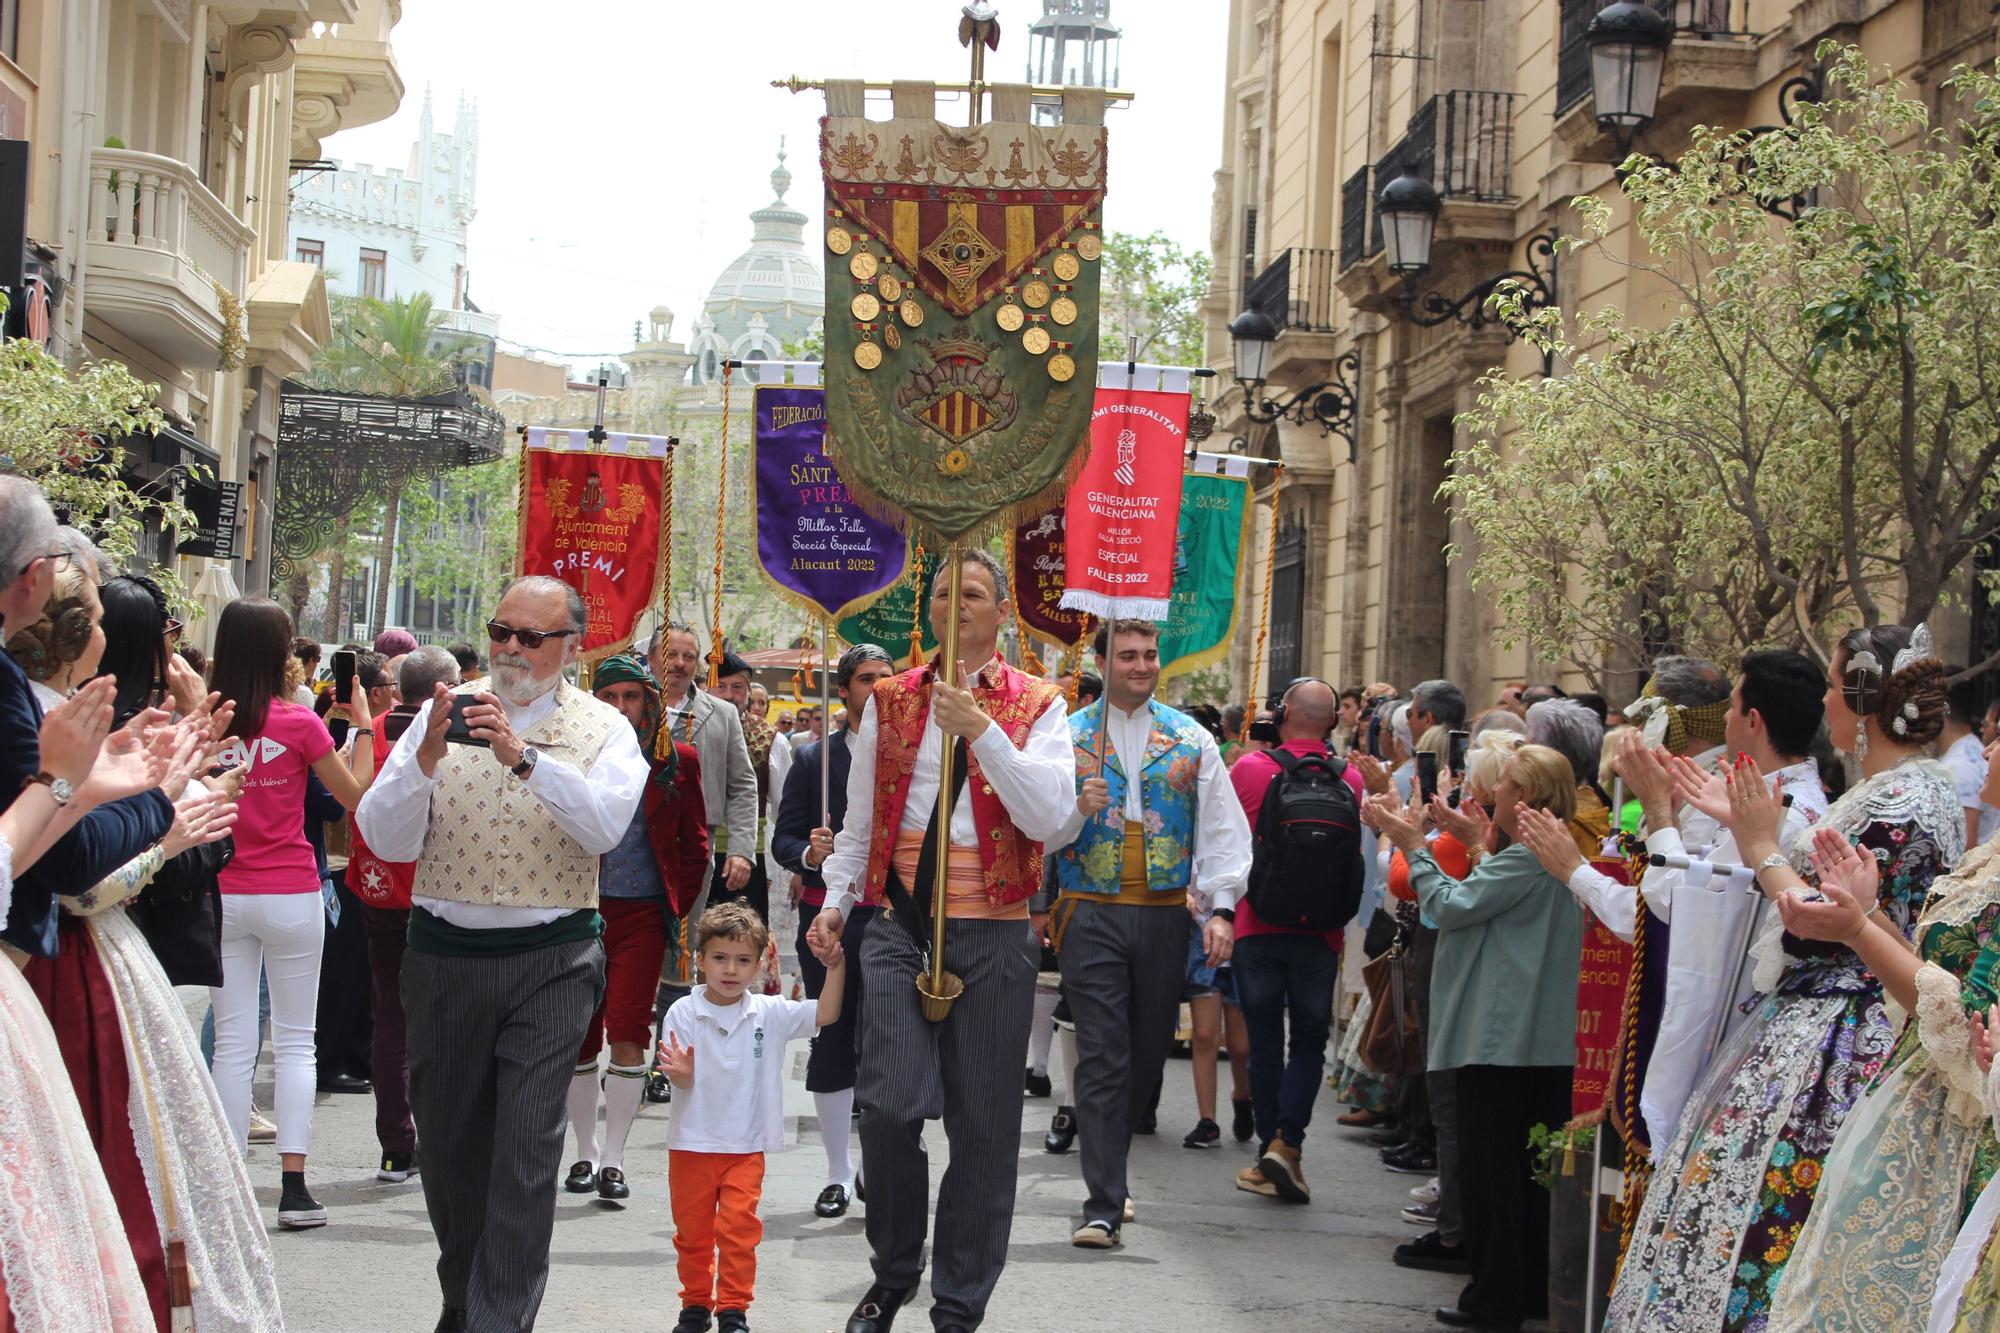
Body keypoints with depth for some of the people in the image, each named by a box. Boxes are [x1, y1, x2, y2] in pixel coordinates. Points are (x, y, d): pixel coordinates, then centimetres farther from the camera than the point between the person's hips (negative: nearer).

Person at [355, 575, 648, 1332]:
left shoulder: (602, 729, 2)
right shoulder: (444, 713, 5)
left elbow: (605, 824, -18)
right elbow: (386, 840, -1)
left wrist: (524, 754, -27)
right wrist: (426, 757, -17)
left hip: (550, 961, -3)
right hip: (444, 953, 3)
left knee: (527, 1145, -10)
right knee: (447, 1140, 12)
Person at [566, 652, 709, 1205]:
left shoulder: (678, 761, 4)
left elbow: (695, 844, 8)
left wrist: (678, 907, 1)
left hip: (644, 914, -1)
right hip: (582, 910, 1)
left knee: (626, 1034, -10)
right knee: (580, 1036, 5)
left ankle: (613, 1159, -1)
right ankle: (585, 1154, 20)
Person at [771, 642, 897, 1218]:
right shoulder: (812, 758, 8)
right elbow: (783, 838, 6)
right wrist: (809, 853, -15)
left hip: (893, 914, -1)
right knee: (831, 1041, 4)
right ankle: (839, 1173, 14)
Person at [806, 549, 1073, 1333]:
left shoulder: (1036, 706, 3)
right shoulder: (890, 701, 11)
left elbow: (1049, 815, -11)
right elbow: (860, 817, 16)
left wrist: (981, 730, -17)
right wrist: (836, 900, 6)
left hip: (993, 933, -1)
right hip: (900, 923, 1)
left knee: (983, 1125, 3)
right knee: (890, 1106, -12)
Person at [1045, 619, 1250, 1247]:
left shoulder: (1191, 738, 8)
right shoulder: (1067, 736, 4)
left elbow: (1223, 829, 5)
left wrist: (1221, 907, -5)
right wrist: (1077, 809, -19)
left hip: (1167, 917, 3)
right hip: (1091, 914, -2)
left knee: (1147, 1054, 9)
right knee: (1102, 1060, -8)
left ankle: (1109, 1175, 29)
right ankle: (1104, 1206, -9)